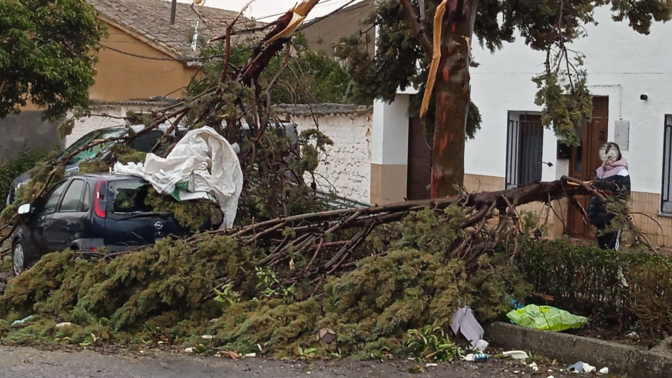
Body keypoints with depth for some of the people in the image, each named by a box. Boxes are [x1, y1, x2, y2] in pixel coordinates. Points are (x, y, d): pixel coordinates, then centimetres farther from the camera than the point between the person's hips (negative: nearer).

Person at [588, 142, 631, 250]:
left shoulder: (621, 172, -7)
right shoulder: (600, 171, 14)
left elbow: (623, 196, -12)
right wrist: (592, 213, 13)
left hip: (613, 217, -7)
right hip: (600, 216, 7)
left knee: (611, 247, -6)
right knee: (601, 245, 12)